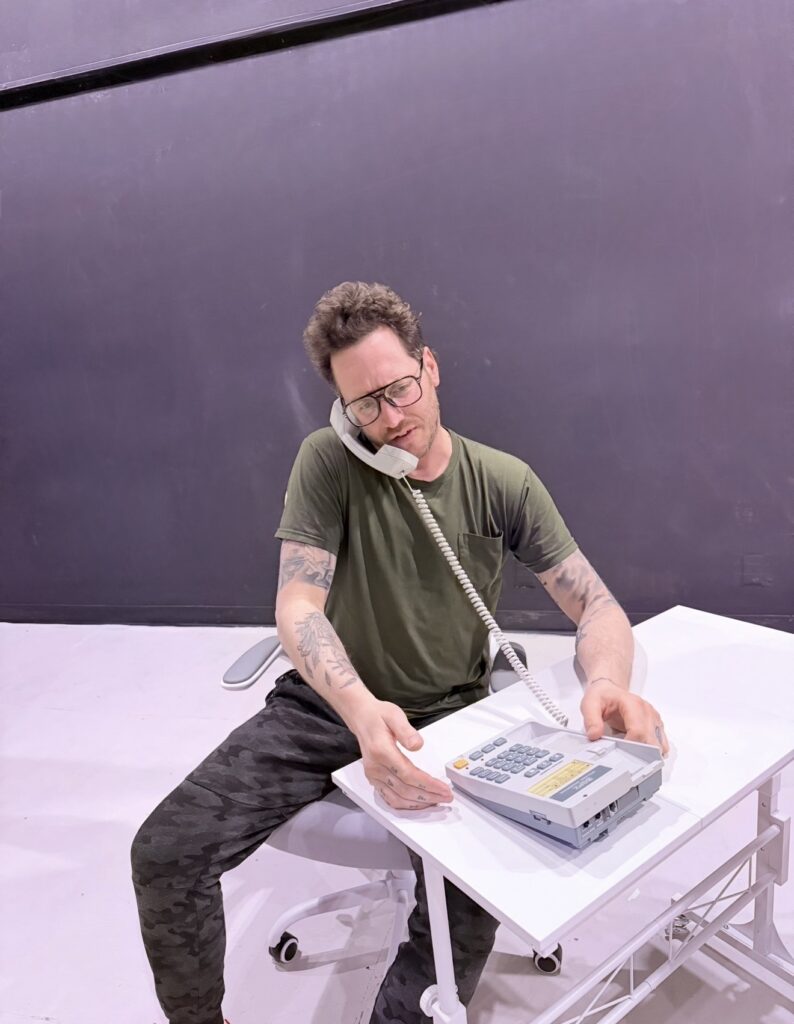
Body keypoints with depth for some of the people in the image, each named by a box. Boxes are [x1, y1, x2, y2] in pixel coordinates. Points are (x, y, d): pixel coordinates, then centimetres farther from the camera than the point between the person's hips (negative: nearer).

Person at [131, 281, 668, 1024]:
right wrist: (361, 708, -37)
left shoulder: (504, 483, -6)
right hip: (327, 705, 1)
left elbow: (596, 605, -6)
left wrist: (607, 680, -31)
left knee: (471, 906, -25)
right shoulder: (328, 462, -9)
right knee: (165, 851, -14)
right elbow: (298, 606, -17)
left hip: (447, 719, 0)